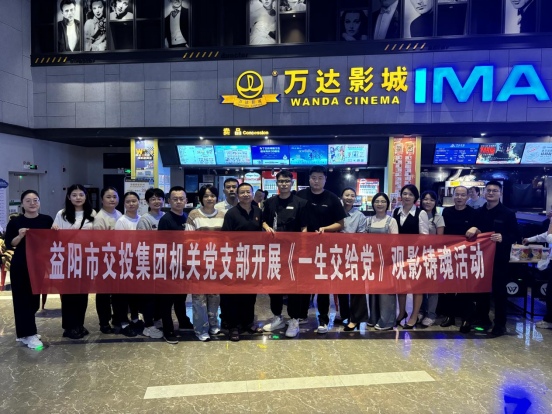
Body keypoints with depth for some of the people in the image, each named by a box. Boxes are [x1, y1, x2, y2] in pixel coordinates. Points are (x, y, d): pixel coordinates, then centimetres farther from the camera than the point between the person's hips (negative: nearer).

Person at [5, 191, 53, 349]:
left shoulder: (47, 220, 3)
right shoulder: (15, 222, -3)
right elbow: (9, 244, -4)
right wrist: (20, 236, -21)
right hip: (20, 266, -3)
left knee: (35, 298, 12)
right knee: (22, 299, 0)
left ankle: (24, 330, 29)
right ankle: (28, 334, 6)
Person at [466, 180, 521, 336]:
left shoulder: (508, 213, -4)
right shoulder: (479, 212, 8)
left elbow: (516, 236, -5)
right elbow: (473, 232, 13)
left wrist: (503, 238, -23)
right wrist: (473, 230, -9)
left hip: (500, 258, -4)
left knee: (499, 290, 3)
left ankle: (500, 324, 13)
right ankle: (482, 318, 26)